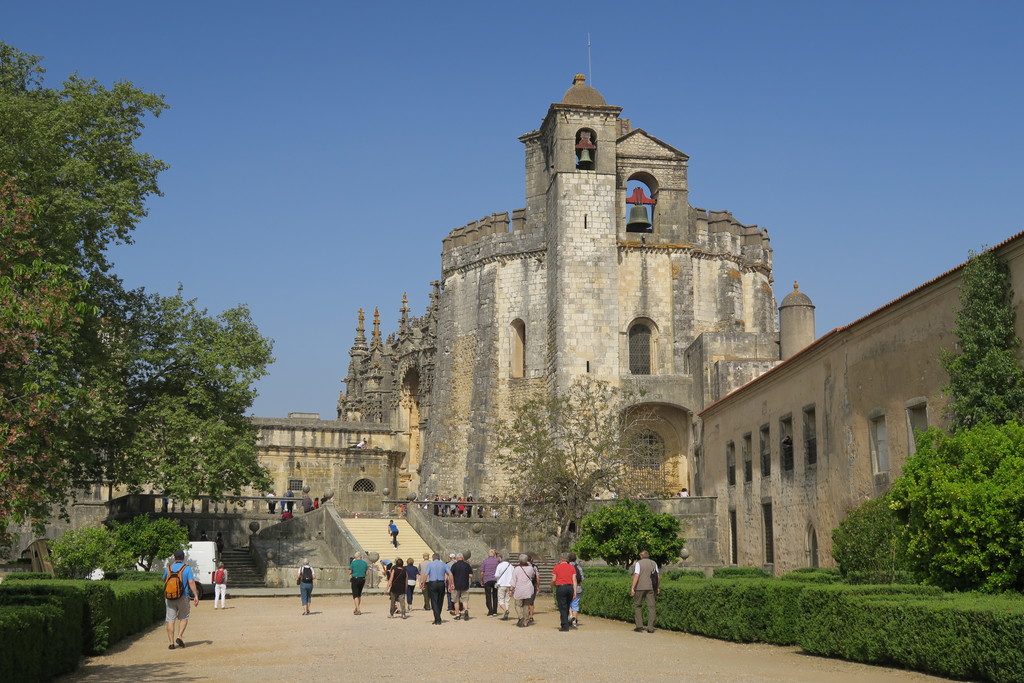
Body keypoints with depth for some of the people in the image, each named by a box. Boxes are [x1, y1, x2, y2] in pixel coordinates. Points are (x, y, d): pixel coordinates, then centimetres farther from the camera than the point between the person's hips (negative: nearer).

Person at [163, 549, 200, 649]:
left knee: (170, 620, 4)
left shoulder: (168, 568, 3)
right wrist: (196, 596, -12)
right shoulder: (187, 568, -4)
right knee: (183, 618, 15)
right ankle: (179, 637, -2)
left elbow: (164, 581, 19)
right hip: (183, 597, -1)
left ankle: (171, 643, 1)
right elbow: (191, 582, -12)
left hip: (169, 598, 1)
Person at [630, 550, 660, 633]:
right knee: (651, 607, 3)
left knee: (638, 605, 10)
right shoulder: (654, 563, 11)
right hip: (651, 588, 3)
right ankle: (650, 628, -1)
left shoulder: (639, 563, -1)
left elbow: (636, 576, -10)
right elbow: (657, 576, 7)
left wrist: (632, 588, -11)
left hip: (640, 587, -3)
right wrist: (658, 588, 15)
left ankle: (639, 626, 4)